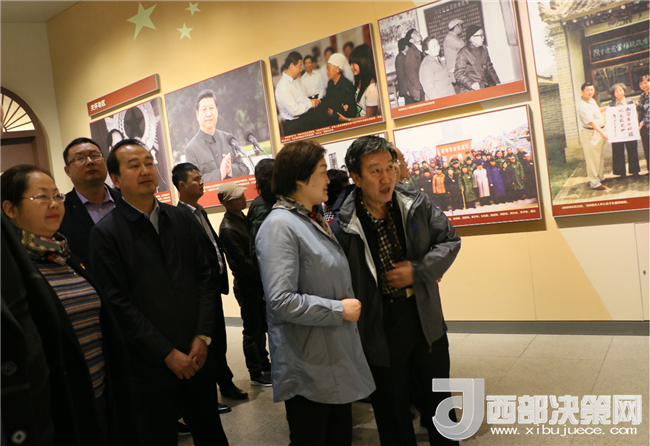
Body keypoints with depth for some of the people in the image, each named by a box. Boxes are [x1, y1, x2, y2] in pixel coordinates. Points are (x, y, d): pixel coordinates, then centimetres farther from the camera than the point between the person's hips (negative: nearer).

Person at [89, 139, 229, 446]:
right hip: (152, 364, -4)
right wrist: (168, 354, -12)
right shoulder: (106, 233, -7)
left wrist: (203, 336, -4)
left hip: (196, 355, 4)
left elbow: (204, 277, 6)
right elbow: (119, 304, -11)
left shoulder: (180, 218, 6)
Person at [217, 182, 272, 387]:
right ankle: (256, 374, 17)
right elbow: (242, 262, -22)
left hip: (258, 283, 9)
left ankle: (264, 364, 35)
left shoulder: (243, 218, 6)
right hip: (247, 286, -9)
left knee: (260, 327, 20)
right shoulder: (228, 229, -22)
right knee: (252, 331, 4)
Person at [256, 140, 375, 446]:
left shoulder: (315, 220, 10)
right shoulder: (280, 225, -18)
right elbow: (281, 301, -26)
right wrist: (340, 310, -19)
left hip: (338, 359, 8)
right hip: (310, 367, -8)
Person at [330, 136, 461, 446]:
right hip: (381, 333, -3)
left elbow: (450, 240, 2)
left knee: (438, 400, 22)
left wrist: (418, 271, -13)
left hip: (427, 323, 3)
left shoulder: (418, 204, -5)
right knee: (392, 411, 16)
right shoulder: (343, 226, -16)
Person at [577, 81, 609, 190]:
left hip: (599, 132, 10)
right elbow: (591, 121, -32)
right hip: (590, 134, -10)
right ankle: (595, 183, 3)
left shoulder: (592, 101, 9)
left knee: (601, 156, 20)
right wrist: (601, 132, -39)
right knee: (592, 159, -4)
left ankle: (600, 177, 35)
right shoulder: (582, 105, -22)